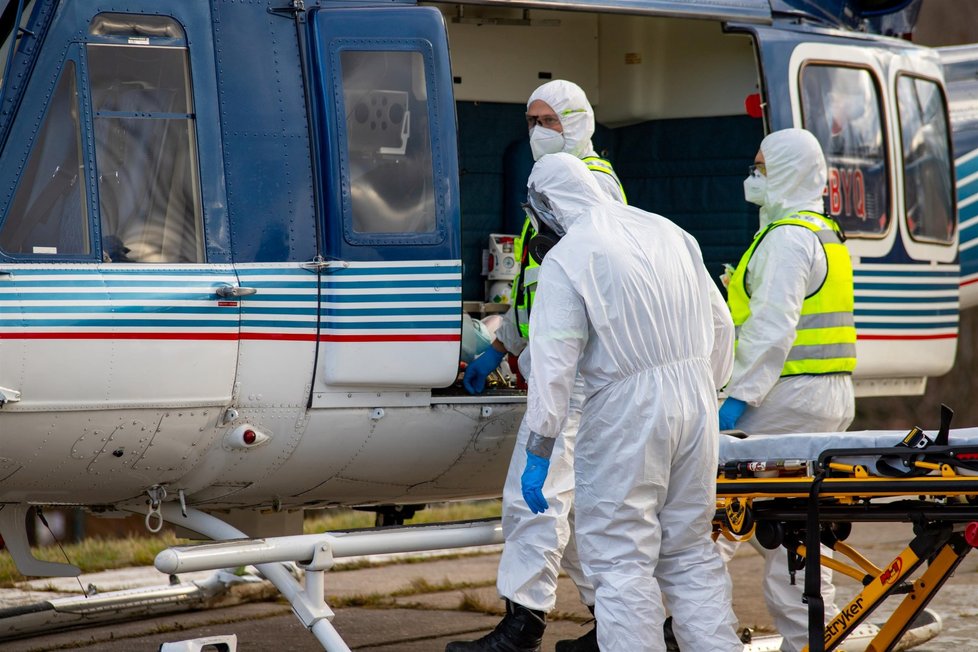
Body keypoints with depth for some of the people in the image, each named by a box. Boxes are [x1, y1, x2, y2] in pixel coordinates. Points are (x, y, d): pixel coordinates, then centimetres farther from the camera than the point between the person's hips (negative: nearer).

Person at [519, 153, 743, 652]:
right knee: (690, 552, 15)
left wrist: (539, 452, -10)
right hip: (695, 404, 7)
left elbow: (554, 364, -13)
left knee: (621, 561, -2)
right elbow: (720, 326, 16)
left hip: (626, 414, -7)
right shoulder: (668, 233, 12)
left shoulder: (565, 261, -7)